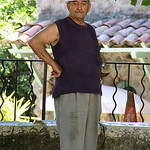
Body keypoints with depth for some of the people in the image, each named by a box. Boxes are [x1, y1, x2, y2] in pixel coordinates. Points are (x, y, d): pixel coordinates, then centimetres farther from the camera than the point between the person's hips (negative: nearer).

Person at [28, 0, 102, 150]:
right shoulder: (60, 27, -1)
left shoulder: (90, 31, 20)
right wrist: (54, 64, -15)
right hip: (69, 95, -7)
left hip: (92, 96, 7)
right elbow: (34, 42, -16)